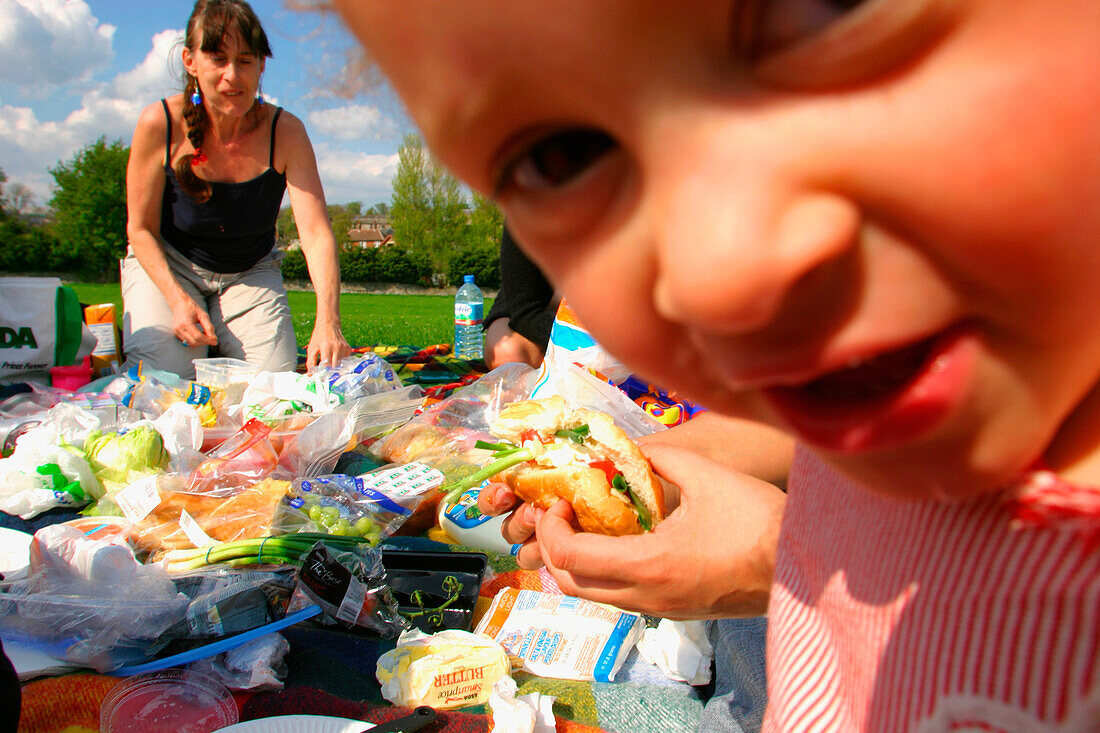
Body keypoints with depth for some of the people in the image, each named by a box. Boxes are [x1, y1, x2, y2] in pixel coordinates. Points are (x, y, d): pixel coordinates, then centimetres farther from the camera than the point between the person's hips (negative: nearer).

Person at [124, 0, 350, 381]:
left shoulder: (285, 131, -20)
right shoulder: (160, 124, -19)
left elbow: (317, 234, -30)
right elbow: (141, 229, -9)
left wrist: (328, 322, -46)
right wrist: (178, 299, -26)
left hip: (250, 273, 1)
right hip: (167, 265, -1)